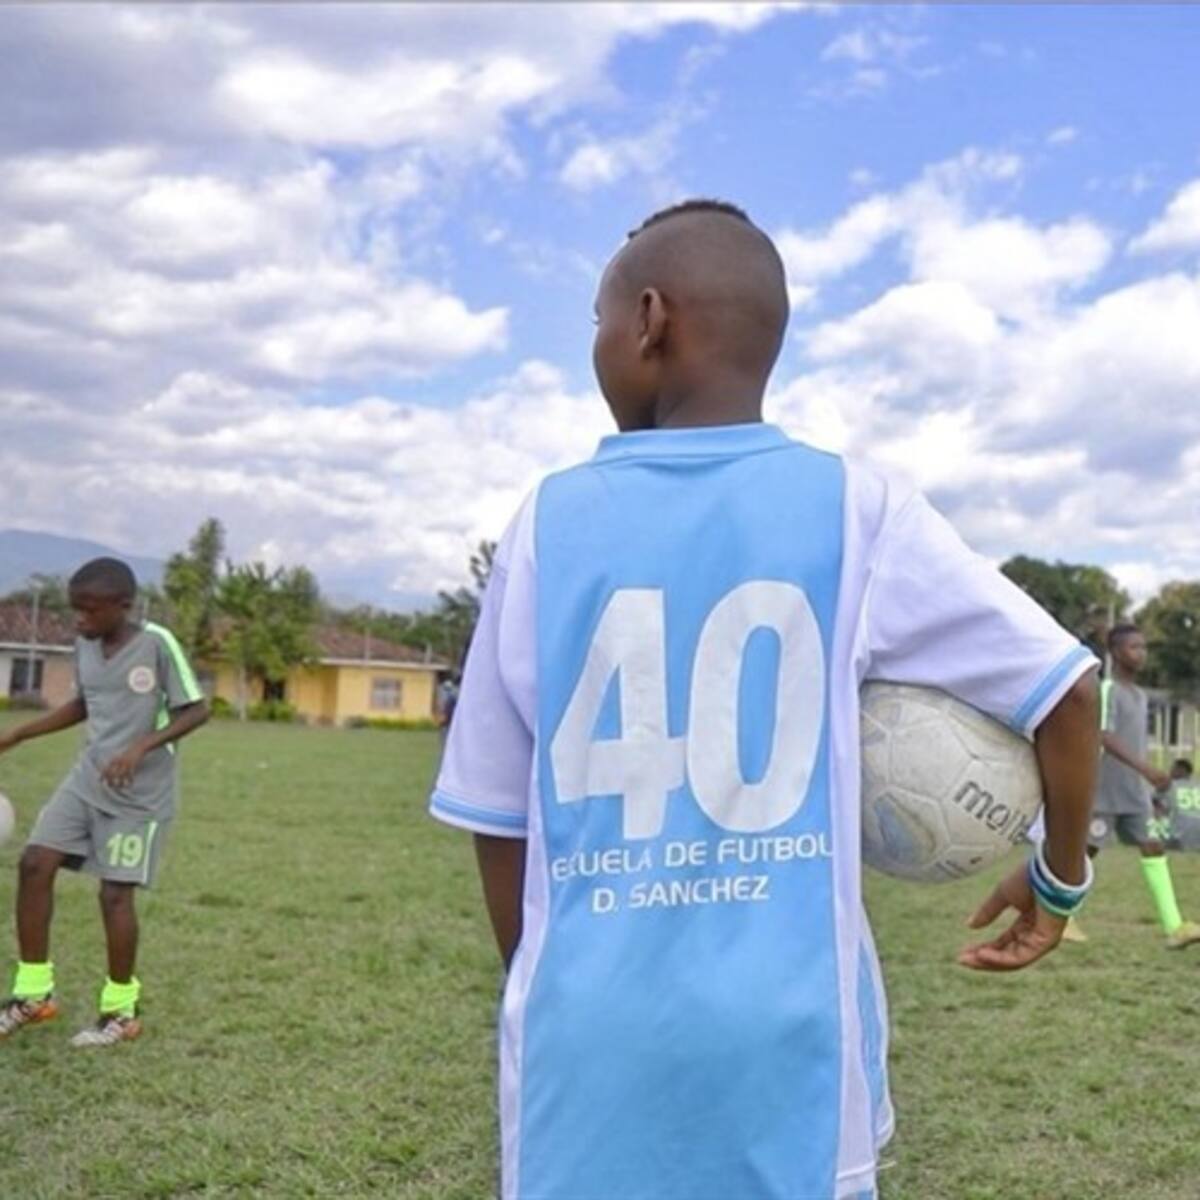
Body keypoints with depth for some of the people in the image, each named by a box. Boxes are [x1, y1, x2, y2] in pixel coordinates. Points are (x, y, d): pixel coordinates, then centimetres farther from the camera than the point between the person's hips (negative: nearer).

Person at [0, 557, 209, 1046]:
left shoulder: (157, 643, -16)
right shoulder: (84, 645, 4)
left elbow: (196, 710, -14)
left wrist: (142, 746, -26)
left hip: (140, 793, -6)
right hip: (87, 778, 7)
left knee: (115, 892, -5)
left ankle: (122, 1011, 12)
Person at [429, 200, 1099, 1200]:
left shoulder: (549, 523, 0)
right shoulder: (856, 510, -2)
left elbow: (499, 822, 4)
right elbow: (1064, 688, 0)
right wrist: (1060, 876, 17)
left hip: (594, 1037, 1)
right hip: (786, 1032, 0)